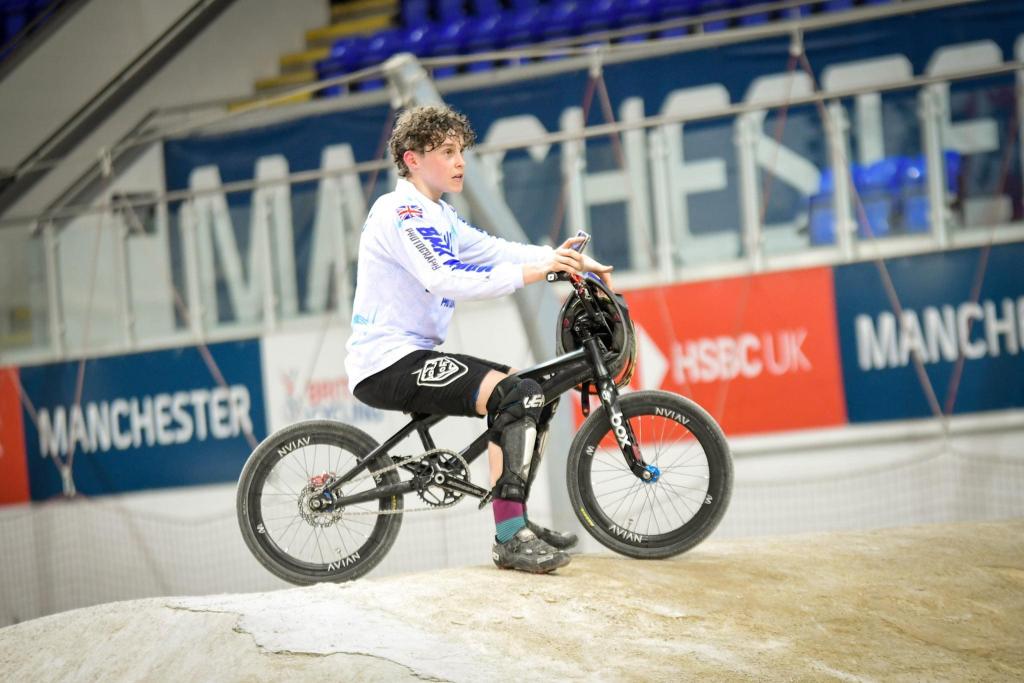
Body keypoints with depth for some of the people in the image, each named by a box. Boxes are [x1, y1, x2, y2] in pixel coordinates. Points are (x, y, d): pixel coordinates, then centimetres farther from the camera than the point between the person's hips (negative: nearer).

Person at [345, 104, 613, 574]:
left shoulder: (437, 217, 19)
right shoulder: (401, 212, -13)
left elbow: (494, 250, 14)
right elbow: (445, 279, -27)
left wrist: (565, 260, -1)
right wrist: (531, 272, -33)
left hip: (411, 357, 11)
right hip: (387, 363, -11)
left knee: (536, 393, 15)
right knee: (516, 395, -25)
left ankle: (517, 522, 18)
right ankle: (510, 540, -25)